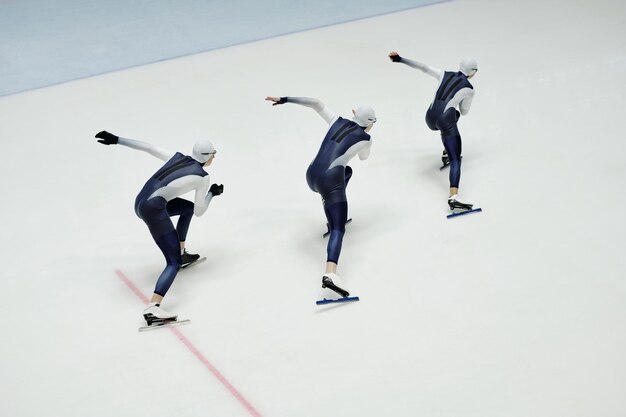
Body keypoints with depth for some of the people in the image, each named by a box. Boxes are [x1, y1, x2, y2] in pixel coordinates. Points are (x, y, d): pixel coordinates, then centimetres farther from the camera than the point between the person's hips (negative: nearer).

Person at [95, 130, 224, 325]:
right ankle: (152, 308, -30)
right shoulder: (203, 178, 2)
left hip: (140, 202, 8)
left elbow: (147, 147, 18)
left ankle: (181, 253, 36)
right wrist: (212, 193, 23)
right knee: (174, 263, -10)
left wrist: (116, 139, 21)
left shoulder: (177, 157, 18)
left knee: (188, 207, 31)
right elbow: (199, 212, 7)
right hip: (153, 211, -8)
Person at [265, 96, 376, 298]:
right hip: (330, 181, -7)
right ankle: (330, 275, -39)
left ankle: (332, 215, 40)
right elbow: (363, 157, 27)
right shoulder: (365, 138, 5)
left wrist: (284, 100, 19)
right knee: (338, 230, -14)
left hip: (312, 177, 7)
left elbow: (316, 103, 16)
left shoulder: (338, 122, 16)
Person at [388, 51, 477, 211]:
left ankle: (447, 153, 45)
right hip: (446, 121, -6)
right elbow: (464, 112, 17)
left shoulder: (444, 75, 16)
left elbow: (422, 67, 13)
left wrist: (399, 59, 15)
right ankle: (453, 197, -32)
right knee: (456, 160, -10)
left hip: (430, 119, 6)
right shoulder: (469, 89, 5)